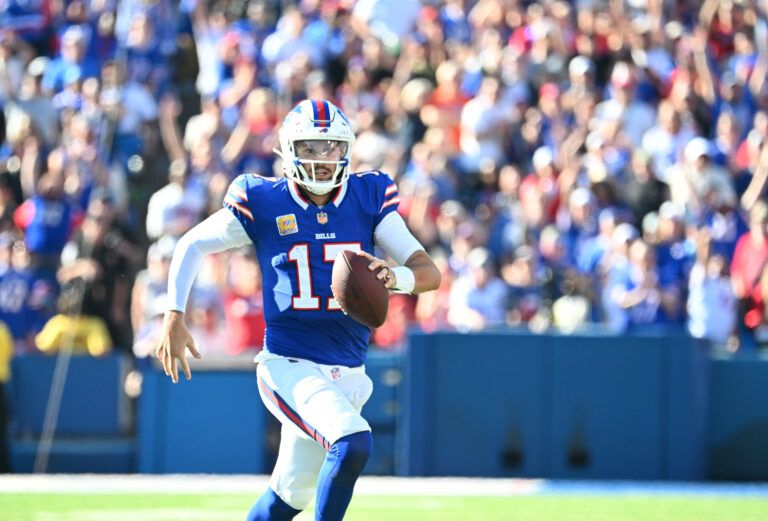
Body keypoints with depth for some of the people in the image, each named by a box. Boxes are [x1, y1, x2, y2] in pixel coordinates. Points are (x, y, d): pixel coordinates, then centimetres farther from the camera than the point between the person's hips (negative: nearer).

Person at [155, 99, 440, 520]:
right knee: (353, 443, -28)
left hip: (348, 374, 4)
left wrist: (394, 276, -29)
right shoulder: (264, 203, -6)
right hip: (290, 366, -4)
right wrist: (174, 318, -3)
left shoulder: (370, 198, 0)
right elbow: (191, 246, 8)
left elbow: (430, 272, -6)